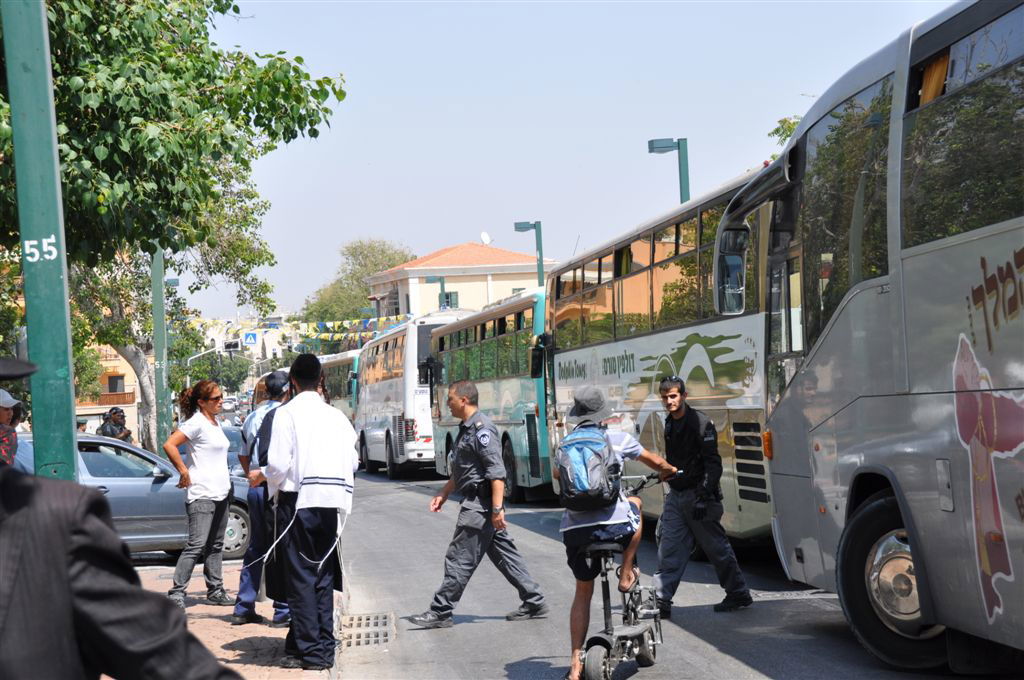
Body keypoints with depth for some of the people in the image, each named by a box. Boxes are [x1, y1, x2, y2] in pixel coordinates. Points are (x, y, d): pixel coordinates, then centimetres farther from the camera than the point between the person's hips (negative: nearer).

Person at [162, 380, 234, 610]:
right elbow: (169, 445, -22)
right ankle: (177, 592, -10)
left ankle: (215, 591, 19)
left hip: (221, 493, 9)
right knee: (197, 545, -13)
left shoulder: (215, 423, 15)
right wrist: (184, 472, -17)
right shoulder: (197, 423, -12)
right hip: (201, 495, -9)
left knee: (216, 545, 13)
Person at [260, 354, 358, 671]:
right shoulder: (336, 416, 8)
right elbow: (352, 462, 7)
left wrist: (269, 480, 6)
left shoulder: (286, 413, -6)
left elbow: (278, 463, -14)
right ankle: (325, 646, 15)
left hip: (299, 500, -5)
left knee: (301, 576, 0)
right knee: (323, 574, 13)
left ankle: (310, 650, 0)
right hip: (332, 501, 5)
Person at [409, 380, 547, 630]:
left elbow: (497, 471, -22)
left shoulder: (481, 428, -16)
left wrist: (497, 508, -27)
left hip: (480, 504, -11)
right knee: (504, 554, 12)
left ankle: (440, 613, -2)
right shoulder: (466, 428, 16)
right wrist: (443, 494, 23)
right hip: (476, 502, 11)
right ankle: (533, 601, 17)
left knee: (459, 559, -6)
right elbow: (460, 471, 26)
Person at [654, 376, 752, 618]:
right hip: (676, 495, 7)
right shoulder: (669, 424, 13)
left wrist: (704, 496, -23)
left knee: (717, 548, 3)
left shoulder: (700, 423, -12)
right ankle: (661, 602, -3)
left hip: (697, 495, -7)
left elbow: (713, 463, -17)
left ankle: (738, 594, 17)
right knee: (669, 549, -1)